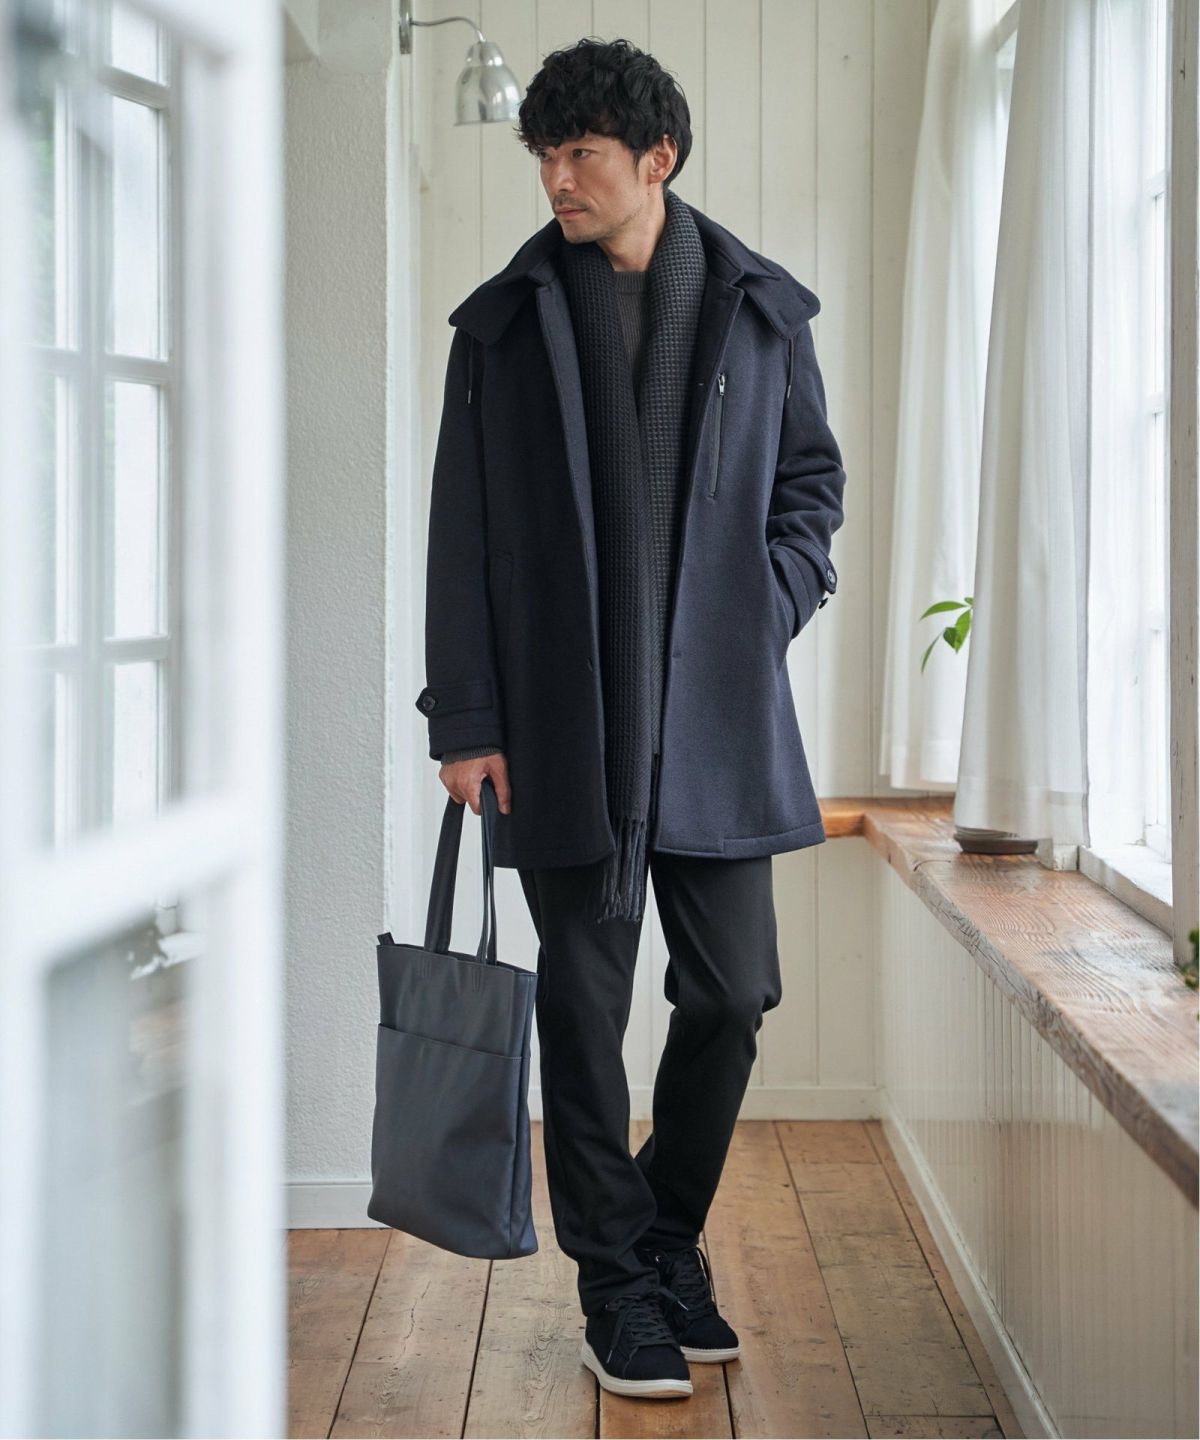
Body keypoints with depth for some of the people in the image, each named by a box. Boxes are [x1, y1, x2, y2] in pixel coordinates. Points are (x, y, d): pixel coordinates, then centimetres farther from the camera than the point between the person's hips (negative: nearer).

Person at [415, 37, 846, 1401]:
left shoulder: (760, 309, 7)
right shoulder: (509, 319, 3)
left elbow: (813, 475, 16)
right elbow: (462, 532, 2)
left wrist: (768, 609, -1)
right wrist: (464, 716, -3)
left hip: (719, 719, 2)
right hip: (565, 722, -1)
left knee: (732, 993, 6)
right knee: (584, 1007, 4)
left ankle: (668, 1242, 28)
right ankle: (617, 1284, 19)